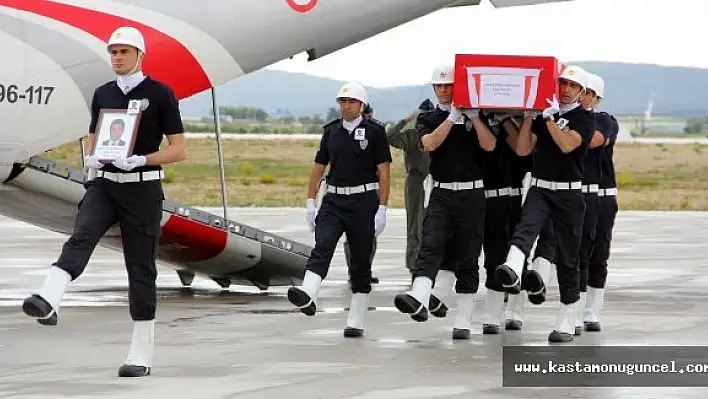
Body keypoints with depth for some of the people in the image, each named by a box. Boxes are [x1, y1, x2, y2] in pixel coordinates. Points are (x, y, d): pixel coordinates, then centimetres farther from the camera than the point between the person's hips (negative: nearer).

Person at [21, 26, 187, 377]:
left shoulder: (160, 94, -4)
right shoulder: (102, 94, 11)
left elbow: (179, 150, -6)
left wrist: (140, 160, -19)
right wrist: (91, 158, -3)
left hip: (142, 189, -3)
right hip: (104, 185, 3)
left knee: (141, 269, 1)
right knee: (80, 238, -24)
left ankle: (141, 356, 9)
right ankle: (47, 300, -49)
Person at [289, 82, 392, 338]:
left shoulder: (374, 131, -1)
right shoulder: (332, 131, 11)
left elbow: (384, 172, -4)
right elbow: (318, 167, 15)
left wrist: (382, 209, -10)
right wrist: (310, 202, 8)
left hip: (363, 201, -3)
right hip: (334, 200, 3)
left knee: (361, 262, 3)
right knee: (321, 247, -19)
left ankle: (356, 322, 8)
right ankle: (307, 296, -39)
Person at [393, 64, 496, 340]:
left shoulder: (475, 117, 8)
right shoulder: (428, 119, 11)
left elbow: (489, 145, -7)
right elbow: (430, 143, -9)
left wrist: (473, 117, -13)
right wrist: (452, 117, -14)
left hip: (471, 195, 0)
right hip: (441, 193, 0)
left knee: (467, 259, 2)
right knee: (431, 246, -20)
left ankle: (464, 320, 6)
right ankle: (419, 299, -41)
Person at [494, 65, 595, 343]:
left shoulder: (585, 118, 1)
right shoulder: (542, 114, 12)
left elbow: (567, 145, -16)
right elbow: (522, 150, 5)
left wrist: (550, 118, -21)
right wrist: (528, 116, -2)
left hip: (569, 194, -2)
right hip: (540, 189, 2)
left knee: (567, 258, 2)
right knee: (526, 228, -30)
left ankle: (566, 323, 9)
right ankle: (512, 271, -59)